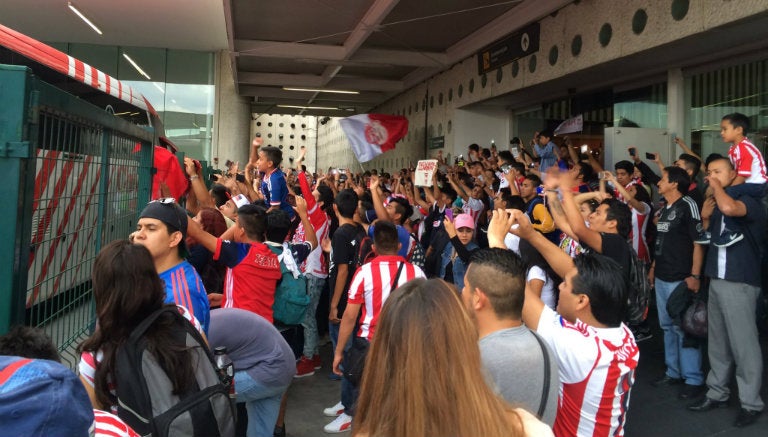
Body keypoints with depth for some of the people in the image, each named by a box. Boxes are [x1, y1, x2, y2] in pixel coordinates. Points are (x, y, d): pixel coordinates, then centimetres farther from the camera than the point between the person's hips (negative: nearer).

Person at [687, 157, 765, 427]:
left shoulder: (749, 201, -10)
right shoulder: (717, 204, 14)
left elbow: (729, 208, -32)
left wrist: (717, 186, -15)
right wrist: (705, 217, 7)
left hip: (739, 282, -8)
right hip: (717, 280, 8)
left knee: (743, 344, -2)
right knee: (717, 342, 14)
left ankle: (751, 403, 8)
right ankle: (717, 393, 24)